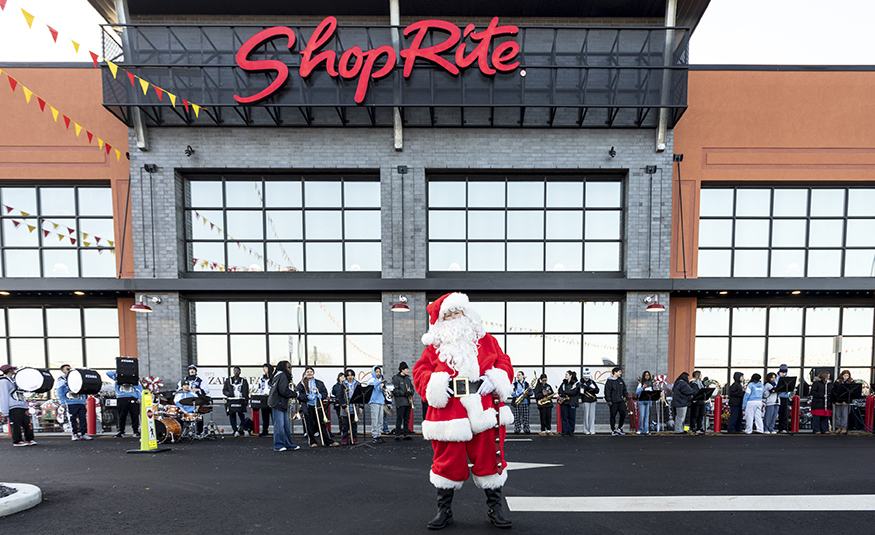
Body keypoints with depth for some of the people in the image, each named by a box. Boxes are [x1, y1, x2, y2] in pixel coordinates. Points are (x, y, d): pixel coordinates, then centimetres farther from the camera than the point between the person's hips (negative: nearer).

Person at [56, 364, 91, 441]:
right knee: (73, 419, -3)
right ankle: (74, 434, 6)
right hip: (71, 404, -5)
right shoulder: (61, 380, 4)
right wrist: (63, 403, -11)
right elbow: (59, 393, -3)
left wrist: (84, 401, 16)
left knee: (82, 418, 1)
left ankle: (84, 434, 3)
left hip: (81, 402, 5)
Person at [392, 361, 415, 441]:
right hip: (400, 403, -6)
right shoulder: (396, 378, -4)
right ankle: (397, 435, 3)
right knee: (399, 419, -3)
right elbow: (394, 390, -12)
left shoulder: (407, 378, 17)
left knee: (407, 419, 9)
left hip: (408, 402, 6)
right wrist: (404, 393, -19)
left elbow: (412, 388, 19)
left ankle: (406, 434, 15)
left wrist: (411, 392, -4)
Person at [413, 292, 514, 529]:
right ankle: (444, 510, 27)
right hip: (448, 411, 0)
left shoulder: (486, 340, 11)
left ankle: (494, 507, 28)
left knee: (489, 458, 7)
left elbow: (504, 362, 9)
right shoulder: (434, 346, 8)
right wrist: (433, 385, -13)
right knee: (447, 460, 7)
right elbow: (420, 370, 5)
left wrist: (494, 379, -9)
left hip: (483, 410, 1)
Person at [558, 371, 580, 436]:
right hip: (564, 403, 3)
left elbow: (574, 392, -12)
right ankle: (565, 431, 7)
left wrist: (564, 392, -8)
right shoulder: (564, 383, 14)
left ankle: (571, 432, 9)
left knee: (572, 418, 0)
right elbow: (560, 391, 9)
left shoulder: (576, 383, 0)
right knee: (564, 417, 1)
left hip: (572, 403, -3)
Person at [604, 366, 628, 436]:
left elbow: (624, 390, 19)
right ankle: (613, 430, 12)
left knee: (623, 414, 1)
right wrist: (609, 401, -15)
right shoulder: (609, 381, -8)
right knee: (613, 416, 2)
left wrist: (626, 397, 9)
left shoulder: (620, 380, 11)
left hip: (621, 401, 6)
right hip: (613, 402, -6)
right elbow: (607, 392, -10)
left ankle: (619, 428, 18)